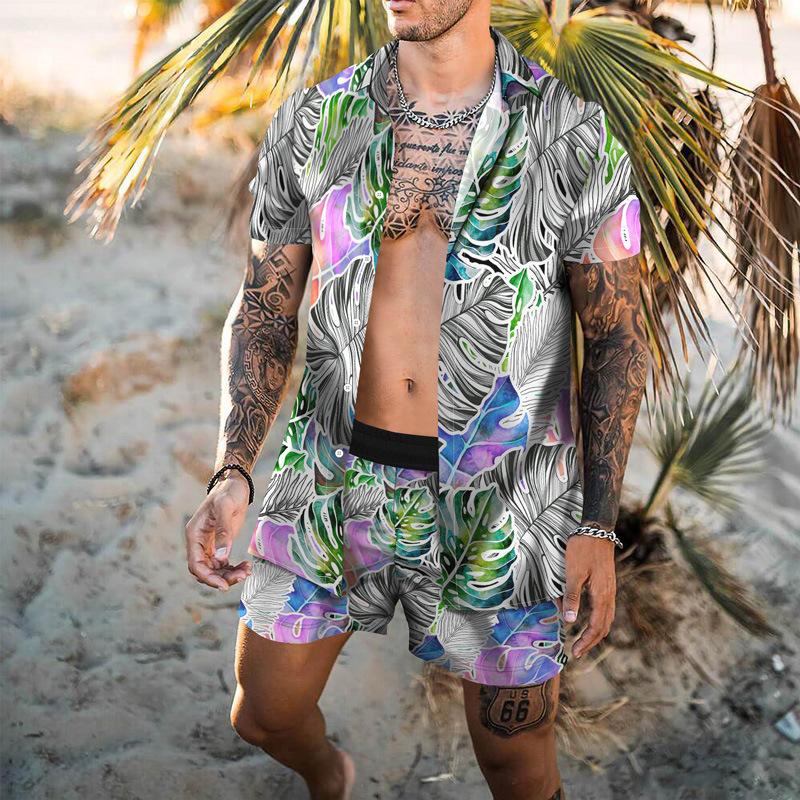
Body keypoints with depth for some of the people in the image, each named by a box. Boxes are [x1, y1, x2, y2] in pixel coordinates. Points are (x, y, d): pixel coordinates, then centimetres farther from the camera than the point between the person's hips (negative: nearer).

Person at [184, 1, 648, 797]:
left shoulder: (577, 136, -8)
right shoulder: (310, 123, -2)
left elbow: (617, 337, -2)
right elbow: (264, 313, 3)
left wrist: (598, 526, -6)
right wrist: (232, 476, -12)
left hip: (496, 497, -2)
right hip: (337, 479, 3)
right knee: (264, 716, 17)